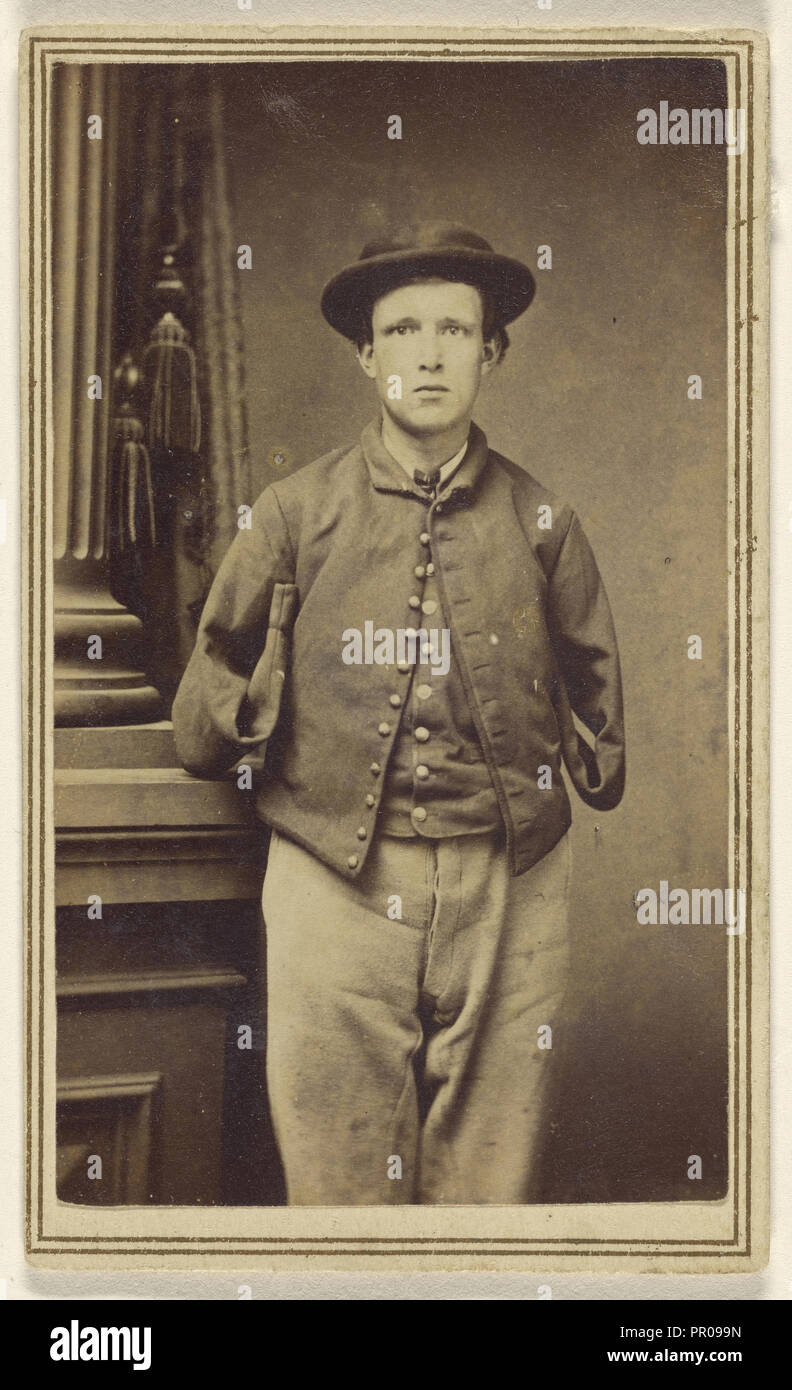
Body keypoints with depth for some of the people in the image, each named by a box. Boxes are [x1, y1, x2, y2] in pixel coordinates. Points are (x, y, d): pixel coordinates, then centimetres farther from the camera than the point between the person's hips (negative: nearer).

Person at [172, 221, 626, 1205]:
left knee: (492, 1174, 7)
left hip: (506, 891, 1)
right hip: (335, 886, -1)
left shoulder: (539, 522, 7)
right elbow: (221, 659, 18)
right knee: (339, 1178, 4)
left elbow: (594, 681, 18)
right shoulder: (298, 513, 3)